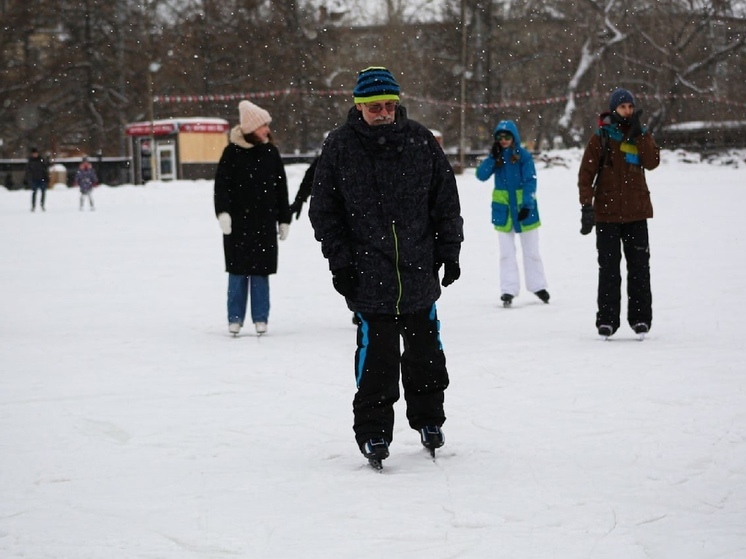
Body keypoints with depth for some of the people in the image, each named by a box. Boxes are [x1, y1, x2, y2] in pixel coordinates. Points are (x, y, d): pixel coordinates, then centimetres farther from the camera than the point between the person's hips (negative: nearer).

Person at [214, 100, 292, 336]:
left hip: (264, 222, 2)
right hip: (238, 222, -2)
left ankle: (260, 318, 10)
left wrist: (284, 219, 10)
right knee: (238, 270, 2)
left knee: (261, 271, 2)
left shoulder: (270, 152, 6)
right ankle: (235, 318, 10)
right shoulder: (232, 152, -3)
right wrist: (223, 212, -19)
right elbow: (221, 184, -6)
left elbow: (281, 188, 11)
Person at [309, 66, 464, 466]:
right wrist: (340, 261, -4)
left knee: (426, 351, 13)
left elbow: (446, 201, 8)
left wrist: (449, 251, 4)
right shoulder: (339, 147, -2)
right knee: (376, 356, -4)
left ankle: (428, 420, 30)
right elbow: (324, 210, 2)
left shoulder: (421, 142, 2)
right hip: (368, 275, -2)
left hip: (420, 272, 3)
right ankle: (372, 432, 6)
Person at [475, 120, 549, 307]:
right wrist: (492, 157, -20)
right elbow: (481, 175, -8)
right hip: (503, 209, 2)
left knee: (531, 250, 10)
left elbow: (530, 181, -11)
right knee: (506, 252, 2)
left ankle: (537, 286, 23)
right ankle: (508, 290, 4)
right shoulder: (496, 156, 2)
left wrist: (527, 204, -21)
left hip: (524, 207, -2)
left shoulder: (524, 155, -8)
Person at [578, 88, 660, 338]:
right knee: (609, 268, 0)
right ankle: (607, 320, 3)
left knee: (639, 266, 3)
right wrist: (587, 205, -13)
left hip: (636, 213, 2)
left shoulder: (642, 136, 8)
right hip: (607, 213, -2)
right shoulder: (601, 137, -1)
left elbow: (652, 162, -10)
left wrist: (639, 133, -13)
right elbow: (586, 173, -4)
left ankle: (640, 318, 8)